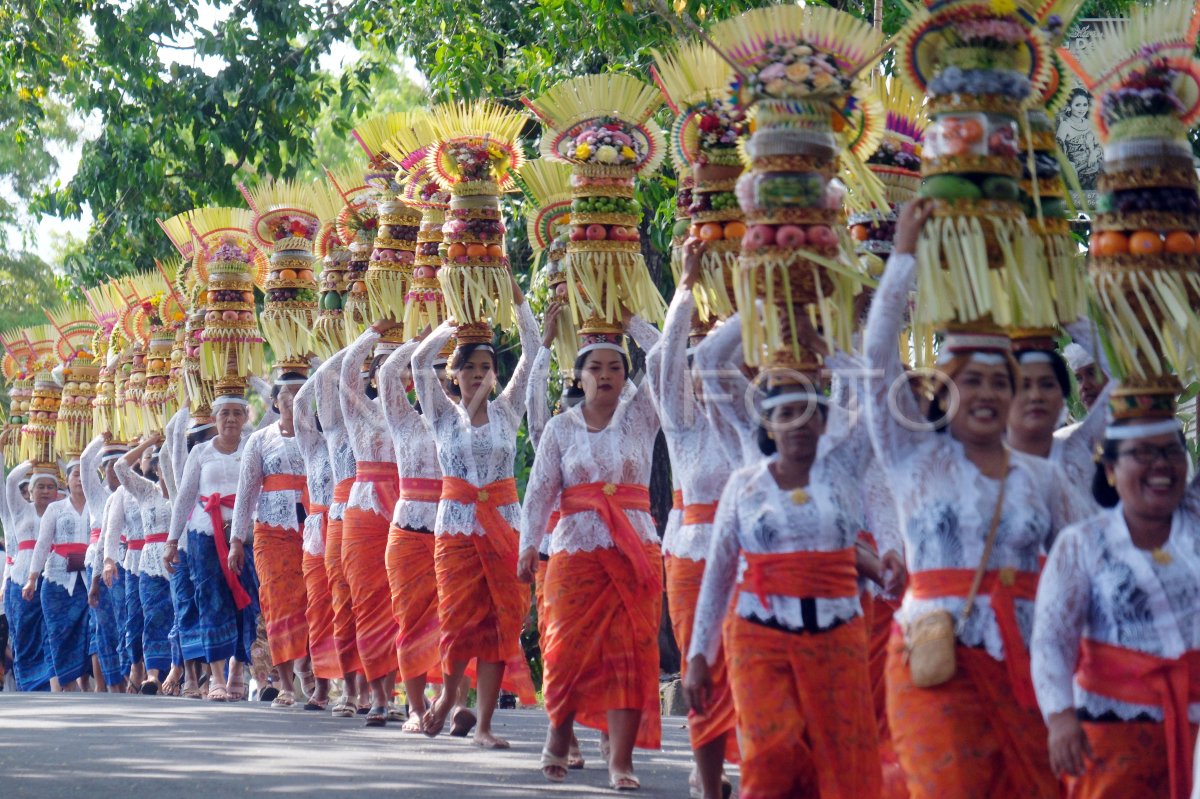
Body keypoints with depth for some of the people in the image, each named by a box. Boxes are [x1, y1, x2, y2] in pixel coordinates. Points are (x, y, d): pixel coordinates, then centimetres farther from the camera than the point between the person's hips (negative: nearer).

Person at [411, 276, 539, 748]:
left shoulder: (507, 411, 9)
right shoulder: (443, 415, 7)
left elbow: (531, 356, 3)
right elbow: (420, 361, -5)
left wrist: (519, 303, -3)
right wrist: (454, 324, -8)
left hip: (503, 526, 1)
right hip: (456, 527, -1)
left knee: (498, 624, -3)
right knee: (459, 619, -7)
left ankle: (483, 726, 0)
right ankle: (447, 694, 22)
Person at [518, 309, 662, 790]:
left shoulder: (639, 418, 8)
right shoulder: (560, 428, 8)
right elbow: (540, 491, 3)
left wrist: (628, 322, 3)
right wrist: (529, 546, -7)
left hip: (636, 550, 0)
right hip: (576, 549, 0)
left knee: (630, 650, -6)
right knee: (570, 646, -3)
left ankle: (621, 760, -6)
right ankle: (558, 738, 21)